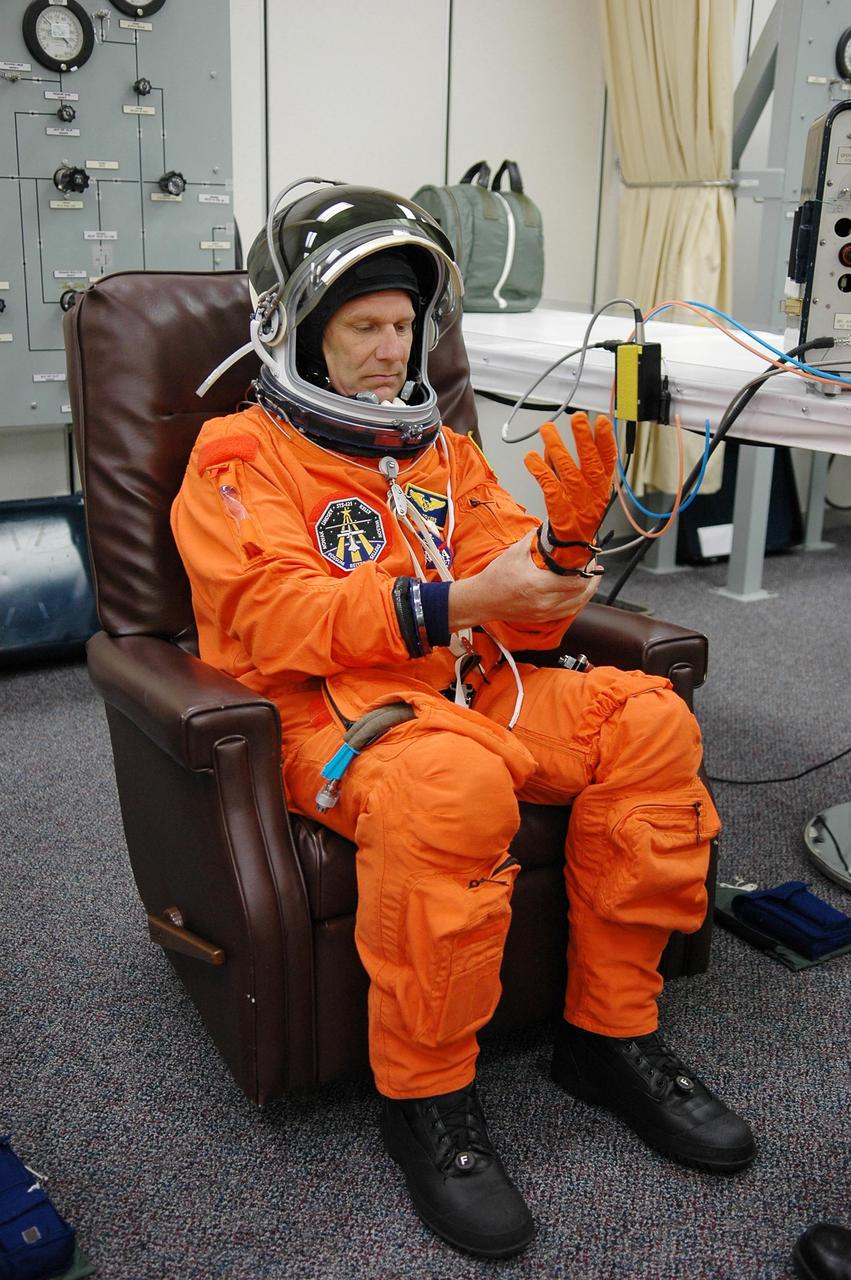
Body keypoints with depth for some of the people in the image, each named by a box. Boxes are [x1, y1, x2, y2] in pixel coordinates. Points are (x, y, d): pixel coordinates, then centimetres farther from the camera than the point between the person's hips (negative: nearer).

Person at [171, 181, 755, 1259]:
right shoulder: (241, 457, 2)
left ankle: (610, 1036, -3)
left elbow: (521, 616, 13)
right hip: (328, 713, -6)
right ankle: (424, 1099, -15)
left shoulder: (441, 450, 19)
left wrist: (564, 543, -11)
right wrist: (457, 602, -23)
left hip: (470, 688, 7)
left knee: (649, 721, -14)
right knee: (455, 783, -37)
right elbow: (278, 617, -14)